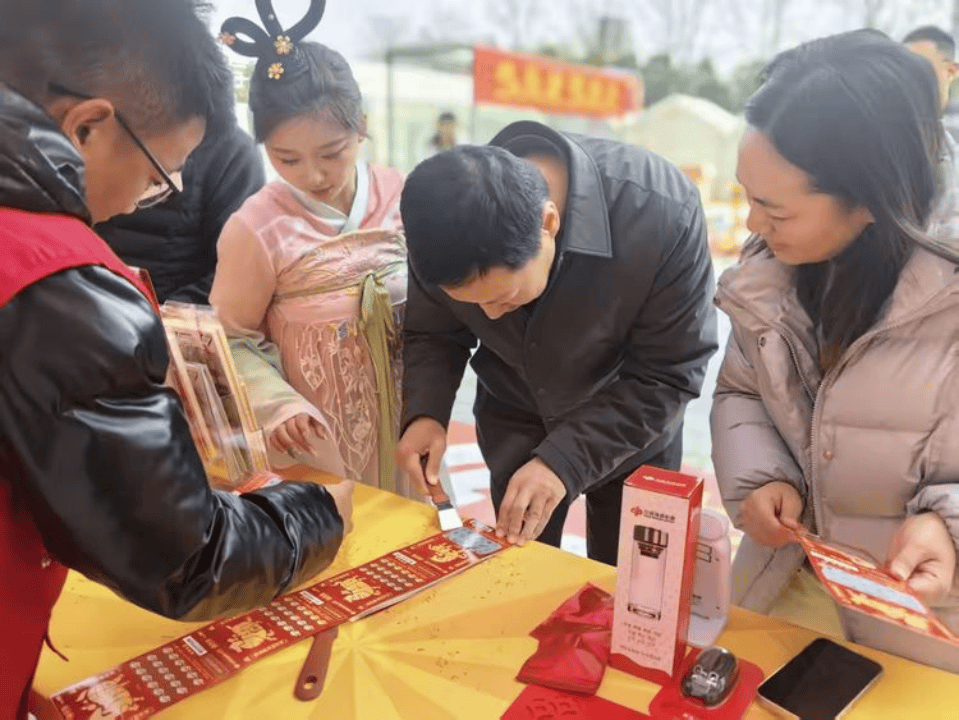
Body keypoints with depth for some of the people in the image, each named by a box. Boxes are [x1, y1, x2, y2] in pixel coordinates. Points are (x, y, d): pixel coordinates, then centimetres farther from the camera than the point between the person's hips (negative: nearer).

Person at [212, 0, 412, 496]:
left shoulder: (402, 197, -7)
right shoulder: (257, 228, -14)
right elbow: (234, 341, -4)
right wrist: (279, 405, -18)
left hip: (408, 418, 3)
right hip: (319, 437, -3)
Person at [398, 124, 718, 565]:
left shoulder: (661, 214, -34)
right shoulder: (442, 220, -24)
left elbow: (668, 375, -25)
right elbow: (431, 333, -7)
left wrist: (564, 460, -32)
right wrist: (424, 413, -25)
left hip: (632, 427, -1)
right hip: (514, 420, 2)